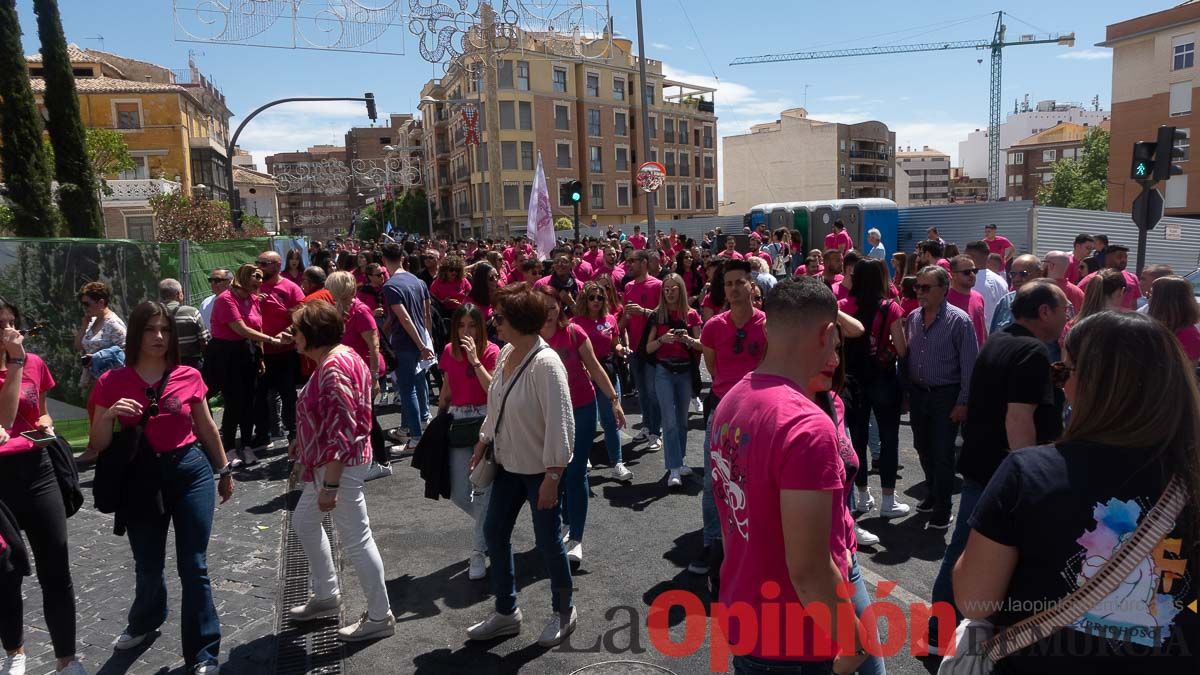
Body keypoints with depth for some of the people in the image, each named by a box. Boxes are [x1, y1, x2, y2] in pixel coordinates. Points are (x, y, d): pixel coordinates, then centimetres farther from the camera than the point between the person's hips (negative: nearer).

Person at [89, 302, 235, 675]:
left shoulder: (189, 377, -3)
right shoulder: (112, 382, -4)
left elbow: (207, 428, 10)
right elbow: (98, 445, -1)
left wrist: (224, 470, 17)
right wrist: (109, 415, -20)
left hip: (191, 473, -1)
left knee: (193, 566, 1)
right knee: (148, 566, 15)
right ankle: (144, 621, 48)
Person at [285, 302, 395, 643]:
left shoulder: (333, 368, -23)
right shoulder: (334, 358, 9)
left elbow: (341, 432, -26)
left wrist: (330, 485, -25)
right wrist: (302, 444, 18)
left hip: (340, 467, -11)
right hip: (326, 464, 11)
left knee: (355, 540, 0)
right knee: (304, 522, 24)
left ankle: (380, 617, 15)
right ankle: (326, 596, 39)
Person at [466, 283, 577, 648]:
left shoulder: (545, 363, -25)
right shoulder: (506, 354, -1)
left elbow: (560, 424, -25)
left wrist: (552, 476, -23)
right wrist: (482, 443, 13)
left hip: (539, 469, -8)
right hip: (509, 464, 8)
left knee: (547, 541, 7)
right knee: (494, 532, 15)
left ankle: (563, 611, 32)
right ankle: (506, 612, 34)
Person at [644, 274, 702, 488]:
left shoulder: (691, 315, 2)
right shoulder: (657, 315, 1)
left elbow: (701, 345, 2)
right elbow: (648, 348, 1)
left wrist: (688, 339, -18)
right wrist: (662, 339, -18)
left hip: (685, 371, 2)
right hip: (664, 371, -2)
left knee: (682, 419, 10)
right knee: (670, 420, -8)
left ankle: (677, 462, 23)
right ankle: (674, 469, -8)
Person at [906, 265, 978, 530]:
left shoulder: (959, 320, -12)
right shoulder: (913, 318, 5)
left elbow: (969, 365, -13)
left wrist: (963, 402, -15)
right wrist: (905, 392, 10)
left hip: (946, 396, -6)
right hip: (918, 394, 6)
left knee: (942, 454, 0)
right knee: (923, 449, 16)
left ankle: (942, 510, 12)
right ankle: (933, 494, 36)